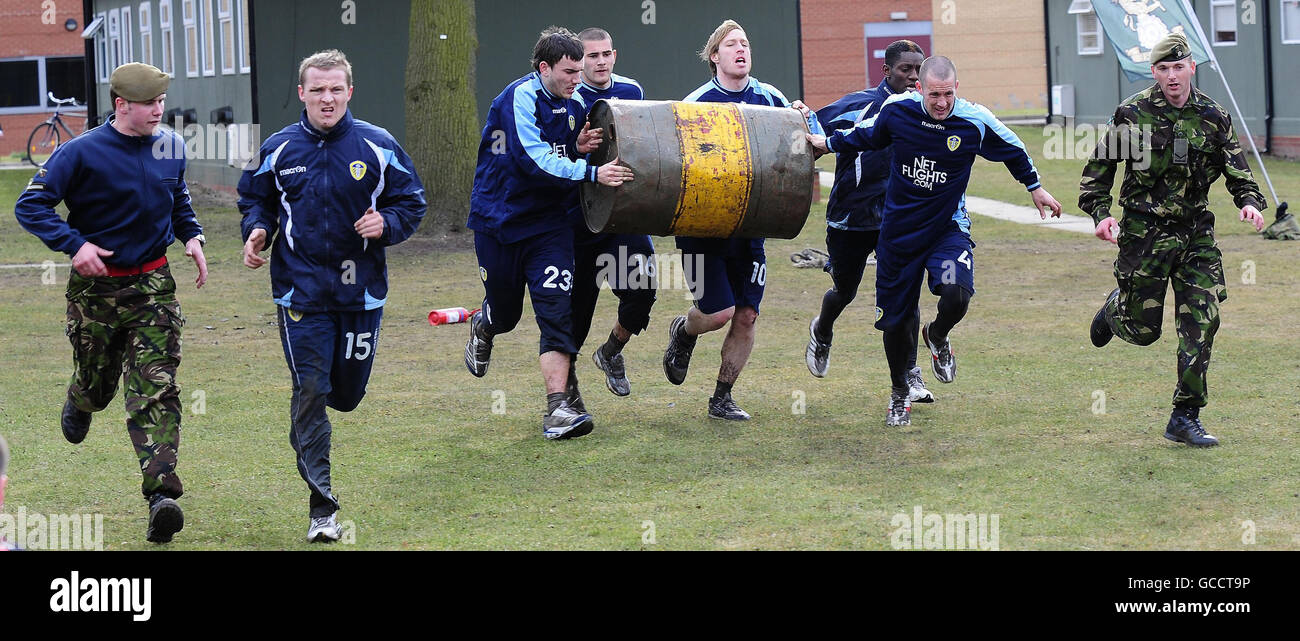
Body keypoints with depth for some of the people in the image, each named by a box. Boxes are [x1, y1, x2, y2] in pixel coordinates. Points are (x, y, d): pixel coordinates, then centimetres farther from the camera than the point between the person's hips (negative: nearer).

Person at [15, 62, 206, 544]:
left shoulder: (170, 146, 4)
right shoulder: (82, 153, -12)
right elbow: (30, 206, -11)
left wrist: (192, 236, 6)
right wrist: (75, 245, -21)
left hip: (152, 286, 2)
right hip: (96, 287, -2)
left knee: (157, 389, -12)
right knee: (98, 384, 13)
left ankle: (161, 494, -20)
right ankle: (79, 404, 53)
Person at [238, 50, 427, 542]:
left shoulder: (378, 147, -1)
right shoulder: (278, 149, 2)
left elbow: (412, 203, 6)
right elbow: (256, 200, 16)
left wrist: (386, 224, -15)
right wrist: (257, 232, -5)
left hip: (361, 291, 1)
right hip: (300, 293, -1)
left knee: (347, 392, 9)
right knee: (310, 392, -7)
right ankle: (322, 506, -3)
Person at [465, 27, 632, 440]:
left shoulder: (571, 106, 5)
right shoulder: (520, 99, -17)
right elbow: (535, 160, -28)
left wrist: (579, 148, -6)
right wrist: (592, 173, -34)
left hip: (550, 222, 4)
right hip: (500, 220, -4)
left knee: (557, 311, -12)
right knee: (504, 312, 11)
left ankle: (560, 406, -17)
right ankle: (482, 328, 50)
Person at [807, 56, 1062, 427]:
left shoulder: (975, 121, -13)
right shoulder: (896, 110, -10)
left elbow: (1013, 151, 8)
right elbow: (867, 136, 15)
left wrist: (1035, 188, 20)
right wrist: (829, 143, 25)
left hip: (947, 228, -1)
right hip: (898, 229, 2)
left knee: (957, 294, -28)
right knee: (895, 319, 7)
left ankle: (937, 337, 9)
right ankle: (899, 393, 33)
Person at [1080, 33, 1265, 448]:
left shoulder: (1213, 117, 2)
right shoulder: (1132, 114, -5)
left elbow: (1237, 171, 7)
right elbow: (1098, 168, 2)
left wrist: (1250, 202, -12)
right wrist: (1101, 214, -9)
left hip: (1196, 234, 3)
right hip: (1144, 233, -2)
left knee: (1202, 323, -6)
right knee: (1143, 329, 2)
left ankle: (1186, 418, 2)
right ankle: (1115, 310, 41)